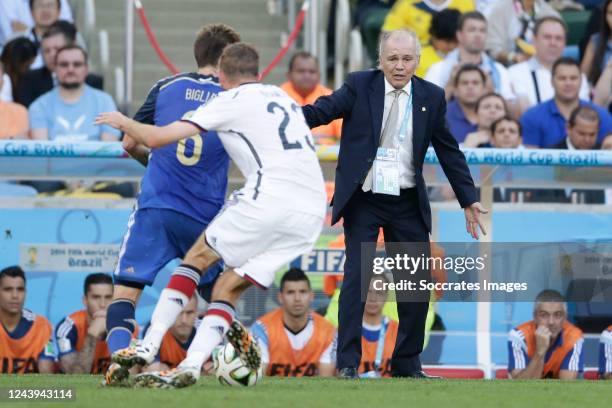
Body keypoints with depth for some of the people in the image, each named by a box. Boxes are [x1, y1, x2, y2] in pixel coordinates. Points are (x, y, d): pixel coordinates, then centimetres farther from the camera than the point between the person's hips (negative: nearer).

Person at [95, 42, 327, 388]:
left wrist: (122, 122, 22)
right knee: (227, 288, 11)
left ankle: (148, 347, 4)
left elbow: (156, 138, 3)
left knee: (199, 256, 12)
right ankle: (190, 367, -6)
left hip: (270, 197, -6)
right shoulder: (282, 97, 26)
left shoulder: (232, 101, 5)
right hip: (312, 214, 6)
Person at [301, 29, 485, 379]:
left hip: (408, 204, 3)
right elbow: (323, 111, -16)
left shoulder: (431, 97, 2)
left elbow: (449, 151, 9)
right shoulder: (359, 86, -4)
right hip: (363, 201, -3)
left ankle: (408, 365, 18)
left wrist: (469, 199, 11)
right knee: (356, 278, -8)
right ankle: (348, 364, -4)